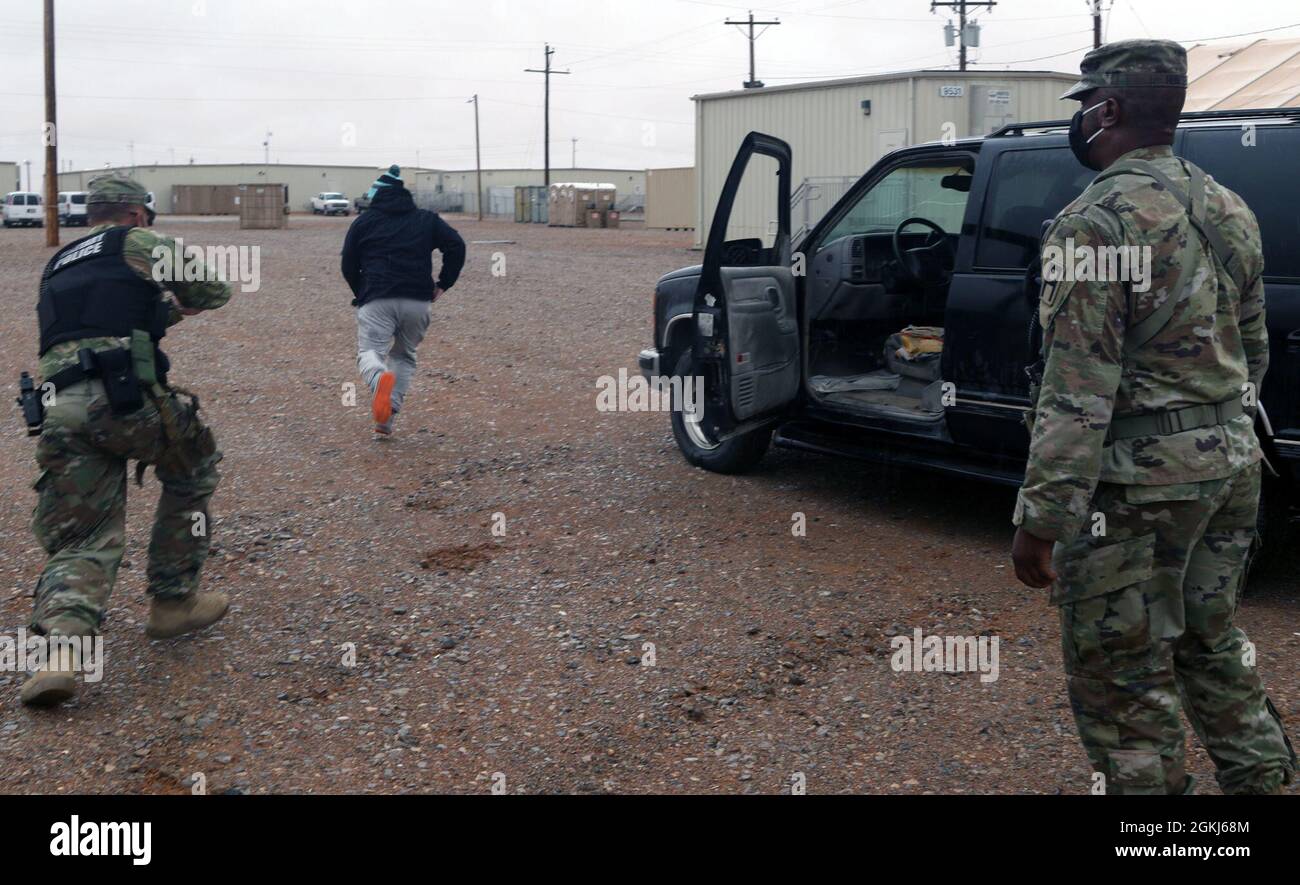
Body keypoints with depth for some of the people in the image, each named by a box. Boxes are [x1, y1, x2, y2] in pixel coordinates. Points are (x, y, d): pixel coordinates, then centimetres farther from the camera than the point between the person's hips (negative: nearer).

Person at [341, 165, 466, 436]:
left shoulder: (364, 221, 13)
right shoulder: (427, 219, 15)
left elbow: (349, 265, 12)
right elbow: (456, 246, 3)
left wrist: (361, 294, 26)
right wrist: (443, 284, 8)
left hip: (376, 302, -2)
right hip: (418, 302, 2)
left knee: (369, 352, -3)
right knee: (404, 355, 18)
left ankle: (379, 379, -42)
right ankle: (386, 419, 6)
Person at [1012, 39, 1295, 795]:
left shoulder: (1096, 221, -17)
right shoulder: (1231, 211, 10)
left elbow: (1077, 390, -22)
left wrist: (1040, 519, -19)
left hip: (1142, 476, -9)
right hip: (1234, 457, 9)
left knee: (1122, 675, 4)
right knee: (1212, 639, 23)